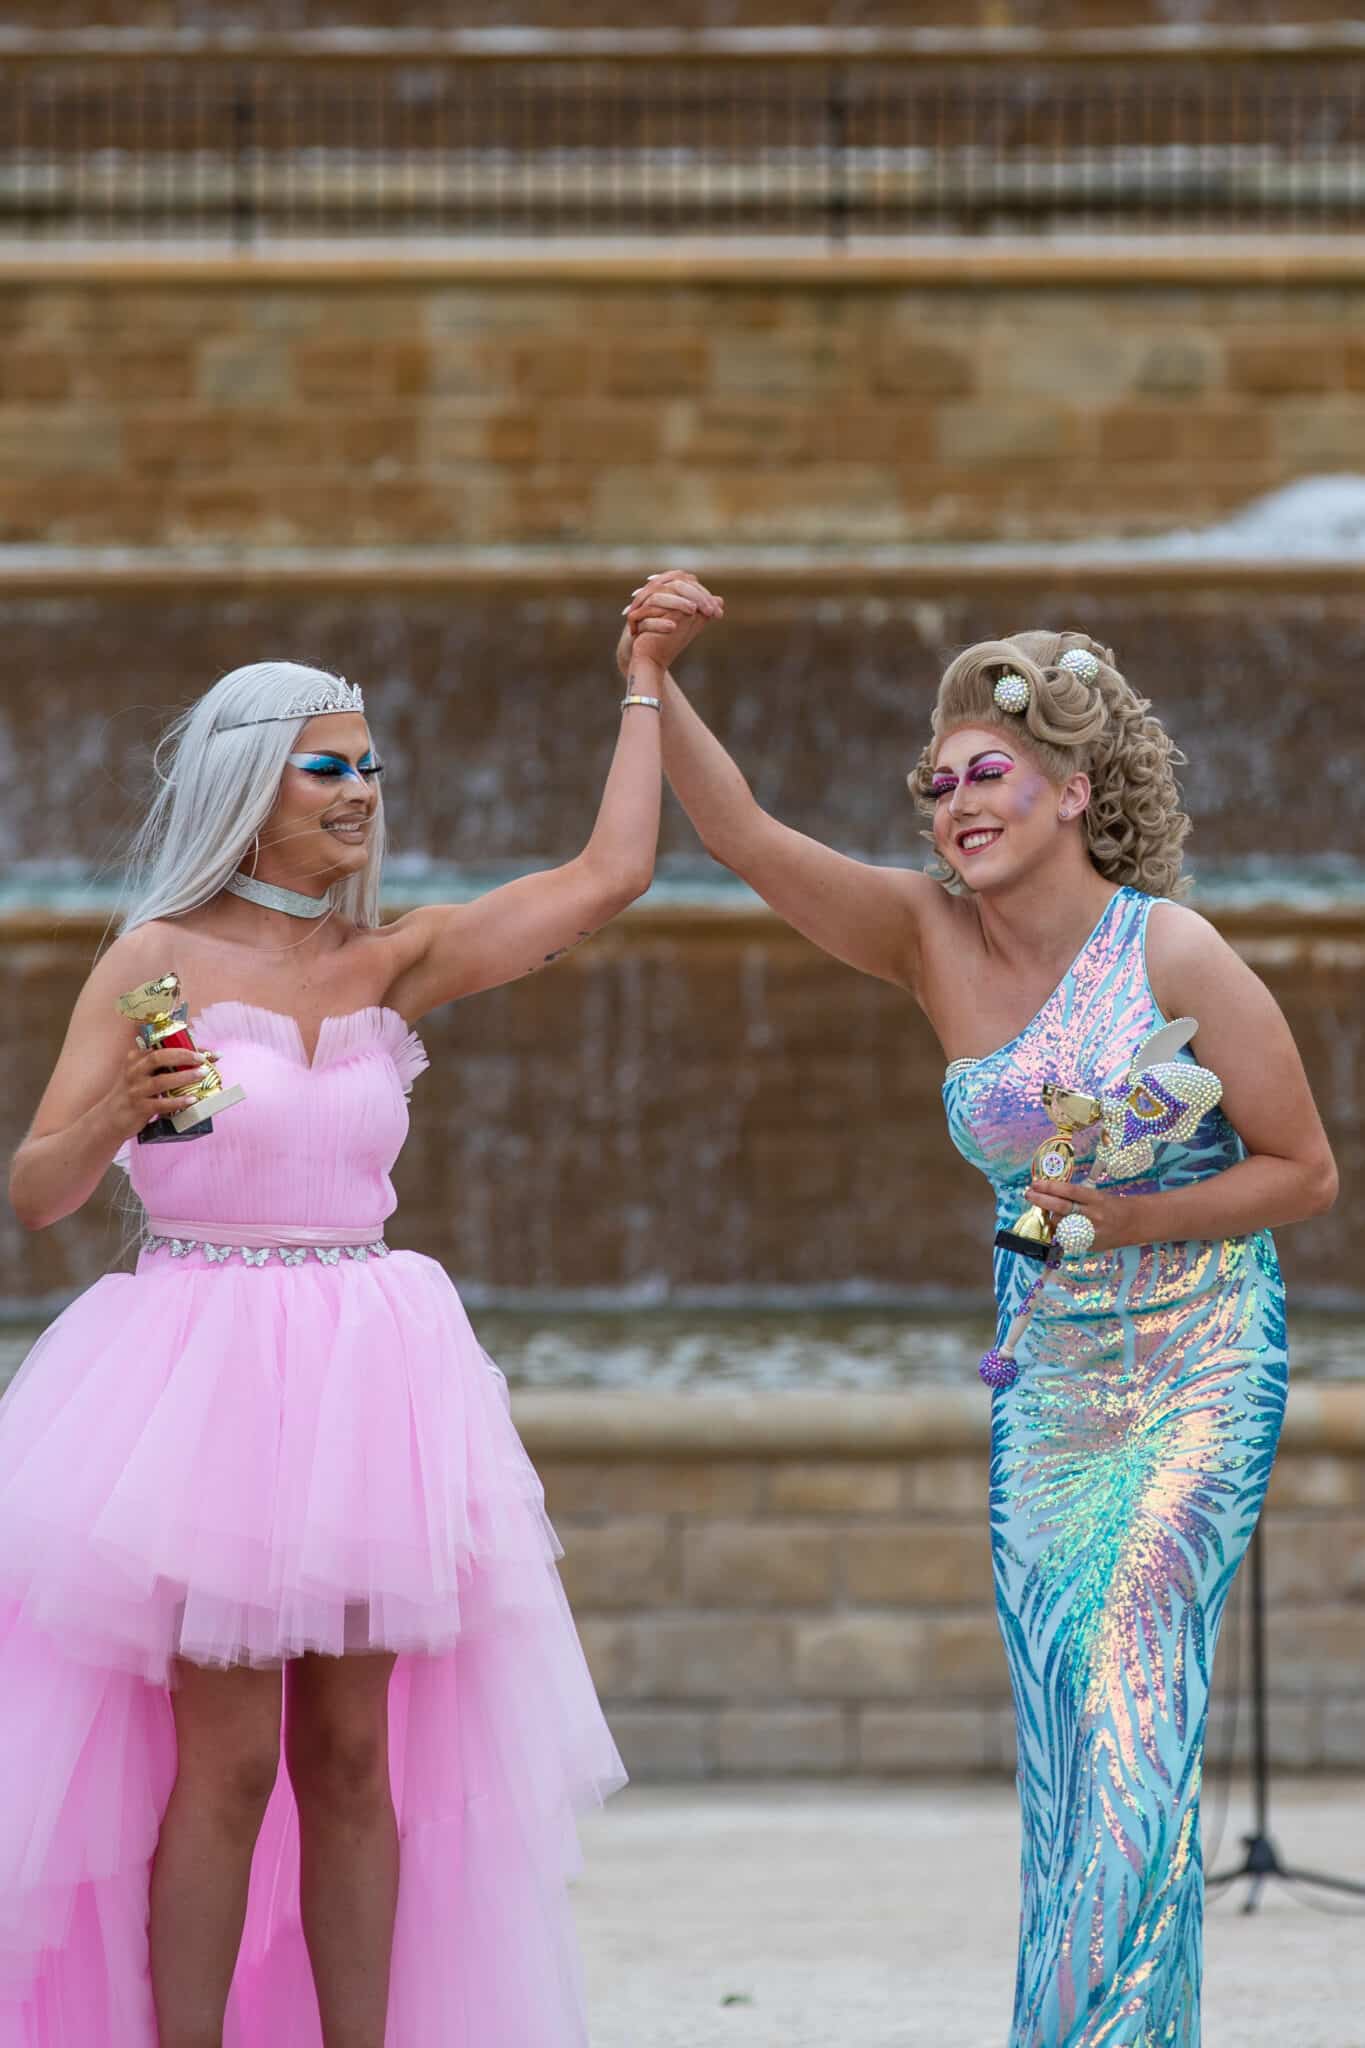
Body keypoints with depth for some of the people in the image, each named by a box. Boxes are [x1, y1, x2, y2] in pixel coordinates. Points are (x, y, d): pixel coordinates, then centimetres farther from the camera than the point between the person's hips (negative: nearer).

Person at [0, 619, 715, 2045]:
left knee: (355, 1758, 6)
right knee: (227, 1766, -6)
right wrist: (120, 1112, -26)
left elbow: (608, 875, 6)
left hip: (362, 1383, 5)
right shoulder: (159, 959, -3)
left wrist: (645, 687, 8)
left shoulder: (389, 961, 9)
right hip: (201, 1374, -4)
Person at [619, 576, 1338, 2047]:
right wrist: (653, 683, -22)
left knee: (1135, 1709, -17)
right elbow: (741, 834, -8)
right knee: (1061, 1738, 3)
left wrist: (1131, 1221, -16)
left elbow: (1305, 1170, -5)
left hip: (1197, 1372, -5)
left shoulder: (1173, 955, -11)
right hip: (1046, 1381, 5)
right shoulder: (930, 938, 1)